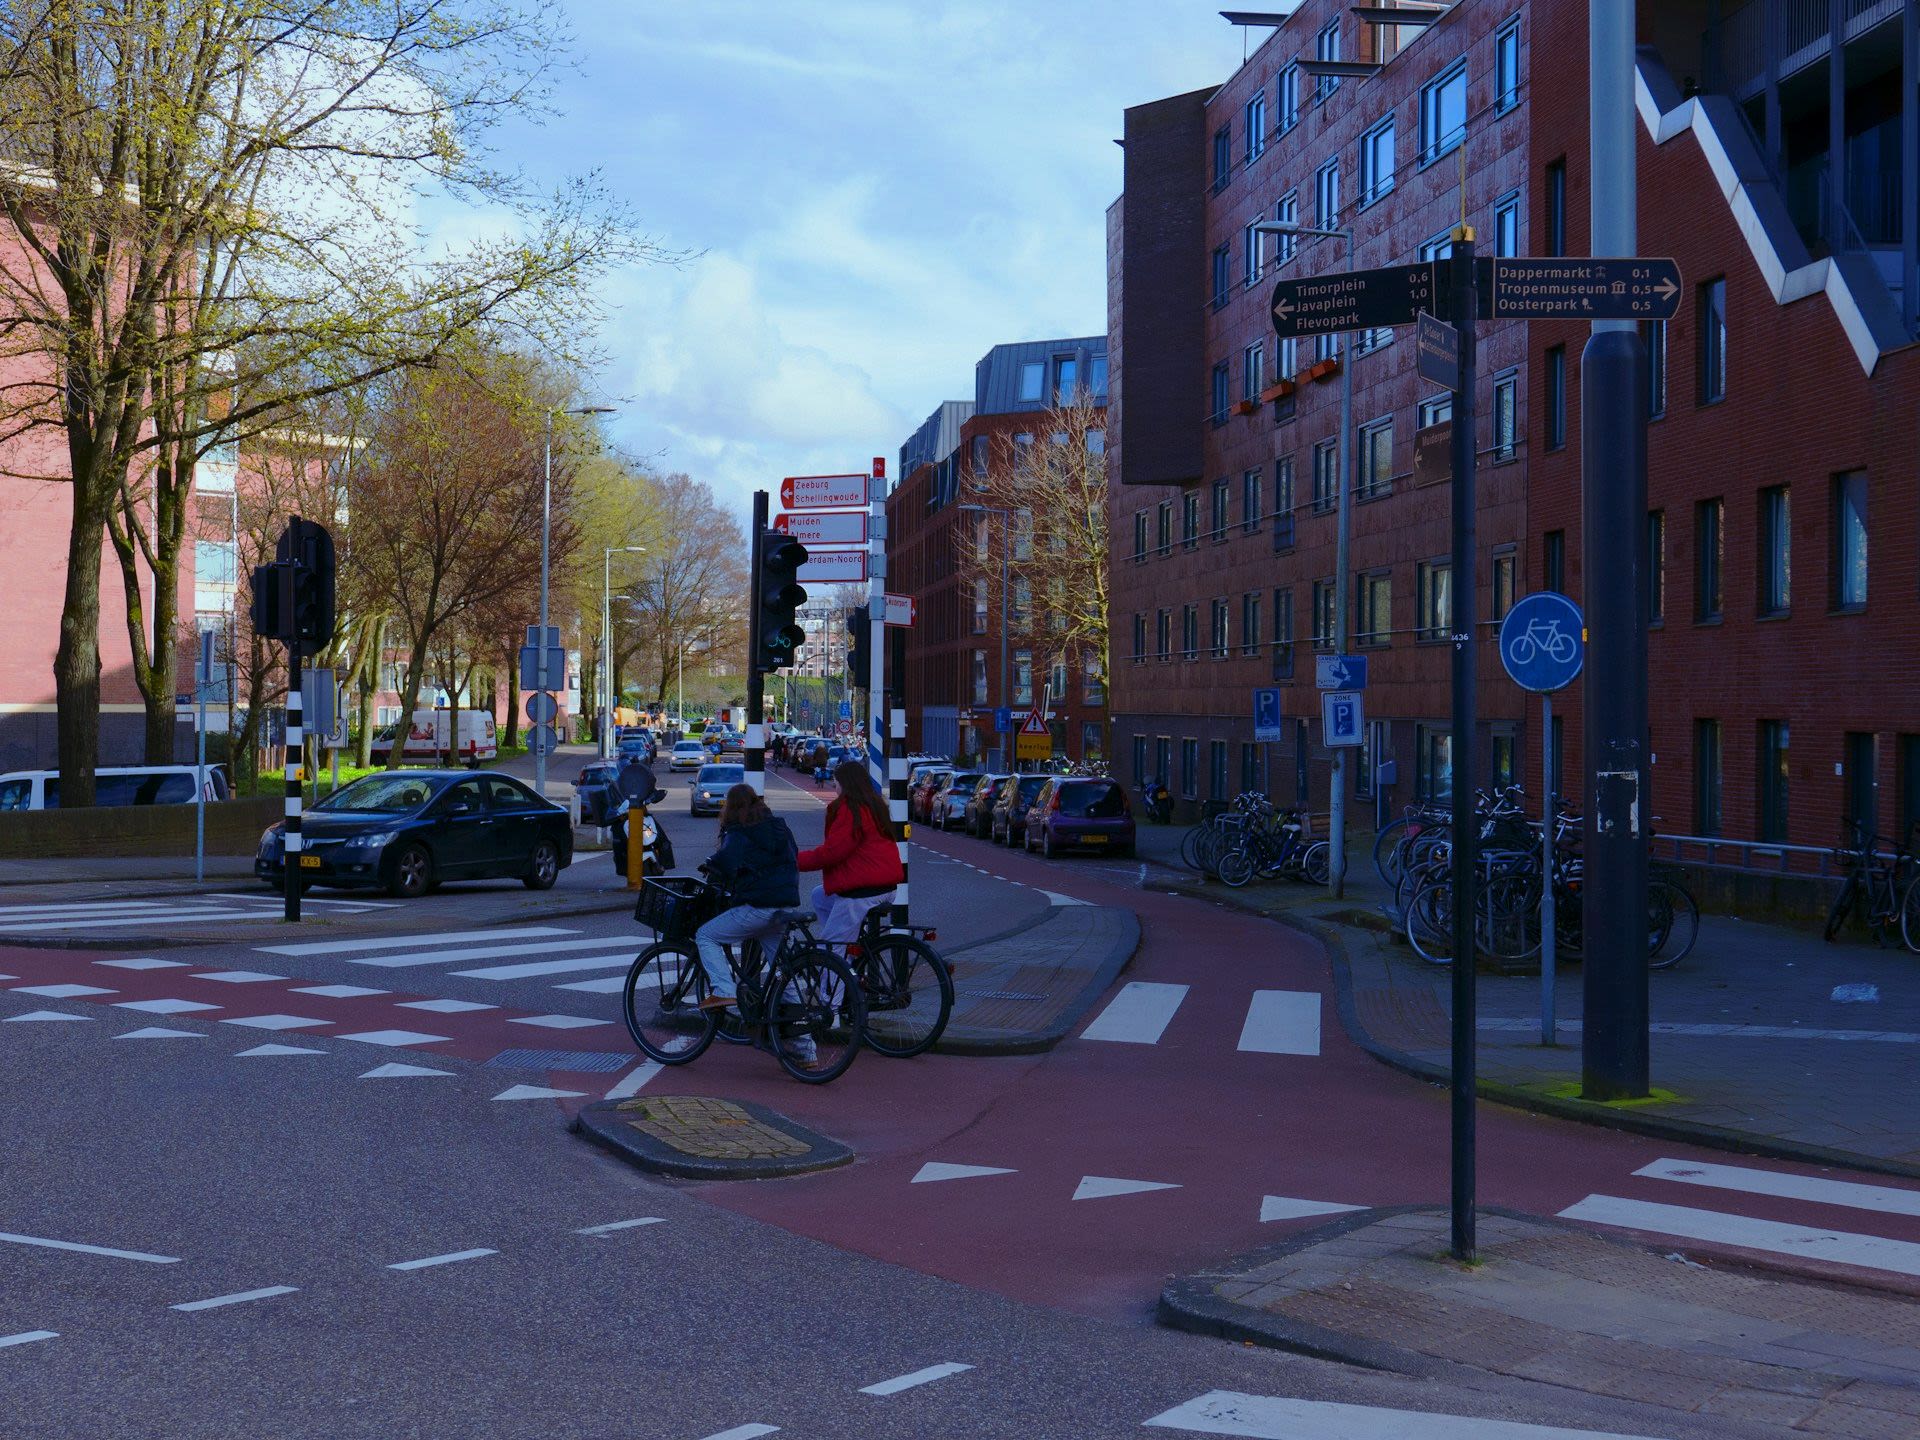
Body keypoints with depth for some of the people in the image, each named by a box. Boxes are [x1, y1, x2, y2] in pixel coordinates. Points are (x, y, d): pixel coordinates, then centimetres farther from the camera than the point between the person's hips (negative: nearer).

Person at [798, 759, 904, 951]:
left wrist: (796, 860, -6)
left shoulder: (849, 808, -13)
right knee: (820, 896, 27)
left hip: (864, 890, -10)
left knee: (830, 948, -5)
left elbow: (831, 852, -16)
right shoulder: (875, 805, 17)